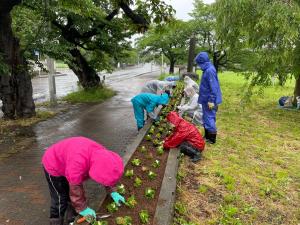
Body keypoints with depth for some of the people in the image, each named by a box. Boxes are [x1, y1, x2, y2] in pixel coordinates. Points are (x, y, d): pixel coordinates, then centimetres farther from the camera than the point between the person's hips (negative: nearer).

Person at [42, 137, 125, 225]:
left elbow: (107, 174, -3)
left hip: (66, 162, 6)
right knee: (60, 200, -1)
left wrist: (113, 192, -4)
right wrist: (82, 208, -16)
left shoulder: (101, 153, -23)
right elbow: (75, 188, -30)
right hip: (53, 166, -6)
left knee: (72, 197, 12)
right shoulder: (78, 163, -45)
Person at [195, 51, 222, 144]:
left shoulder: (210, 70, -20)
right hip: (206, 99, 10)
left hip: (209, 100, -10)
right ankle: (207, 136, 30)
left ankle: (212, 138, 10)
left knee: (209, 118, -1)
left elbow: (213, 87, -23)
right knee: (206, 117, 18)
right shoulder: (207, 69, 11)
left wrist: (211, 100, -23)